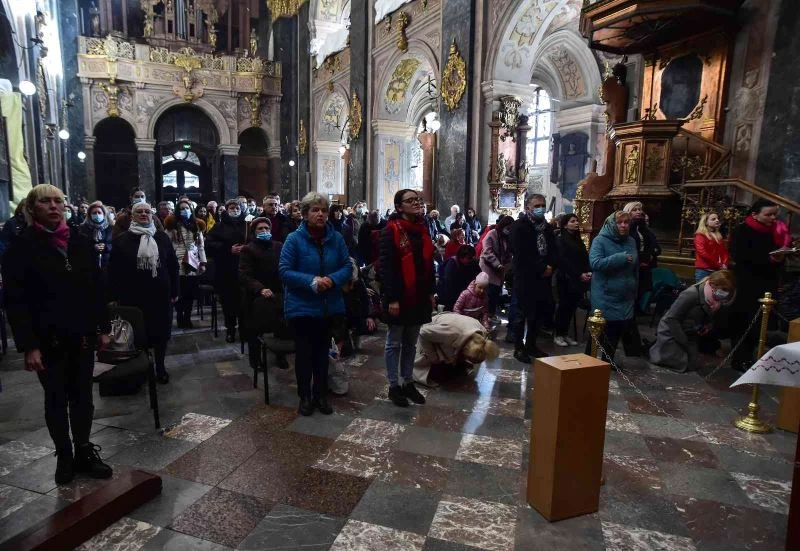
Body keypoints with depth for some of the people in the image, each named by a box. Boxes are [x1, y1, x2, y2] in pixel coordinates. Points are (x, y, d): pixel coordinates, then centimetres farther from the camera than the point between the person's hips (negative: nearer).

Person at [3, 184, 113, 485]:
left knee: (82, 396, 12)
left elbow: (96, 287, 7)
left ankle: (84, 451, 26)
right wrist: (28, 345, -14)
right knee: (56, 399, 11)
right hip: (49, 339, -3)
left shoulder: (80, 241, 4)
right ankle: (64, 456, 26)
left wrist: (103, 327, 5)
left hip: (82, 336, 3)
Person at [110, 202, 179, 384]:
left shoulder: (162, 238, 5)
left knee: (161, 332, 10)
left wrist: (175, 291, 3)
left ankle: (160, 367, 26)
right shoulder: (122, 240, 0)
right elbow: (114, 271, -1)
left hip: (161, 295, 2)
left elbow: (173, 265, 6)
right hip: (133, 297, -1)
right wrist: (117, 295, -6)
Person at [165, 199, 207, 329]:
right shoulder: (173, 225, 0)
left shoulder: (197, 225, 12)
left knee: (191, 293, 4)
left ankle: (187, 318, 17)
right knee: (180, 293, -1)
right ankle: (180, 318, 13)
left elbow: (201, 245, 13)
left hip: (194, 264, 3)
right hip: (178, 265, -3)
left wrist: (203, 263, 8)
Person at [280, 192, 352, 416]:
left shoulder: (336, 238, -1)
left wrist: (332, 279, -19)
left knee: (322, 351, 14)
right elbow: (285, 271, -13)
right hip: (302, 306, -3)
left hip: (329, 306, 3)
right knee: (304, 352, 7)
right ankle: (305, 396, 24)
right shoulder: (294, 239, -11)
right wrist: (312, 281, -24)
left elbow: (347, 267, 1)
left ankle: (321, 395, 28)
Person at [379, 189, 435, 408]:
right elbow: (386, 266, -16)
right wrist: (392, 298, -20)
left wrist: (430, 292, 10)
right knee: (394, 343, 7)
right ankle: (394, 386, 18)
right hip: (399, 297, -7)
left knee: (411, 343, 16)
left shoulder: (422, 229, 10)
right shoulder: (391, 230, -12)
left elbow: (428, 263, 14)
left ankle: (408, 383, 28)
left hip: (419, 296, 7)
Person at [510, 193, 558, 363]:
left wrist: (551, 267, -6)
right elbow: (522, 255, -16)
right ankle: (519, 348, 9)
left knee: (541, 313, 8)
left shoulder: (547, 227, 16)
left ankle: (531, 345, 23)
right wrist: (542, 268, -15)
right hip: (526, 278, -6)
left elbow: (554, 251, 14)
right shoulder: (519, 226, -7)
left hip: (544, 278, 7)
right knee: (525, 314, -3)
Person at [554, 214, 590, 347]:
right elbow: (564, 260, -14)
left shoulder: (578, 240, 16)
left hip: (578, 279, 6)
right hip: (566, 278, -6)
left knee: (572, 306, 7)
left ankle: (565, 333, 16)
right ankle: (558, 335, 7)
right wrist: (579, 274, -17)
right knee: (564, 306, -2)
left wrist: (588, 272, -7)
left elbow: (585, 258, 12)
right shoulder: (560, 239, -5)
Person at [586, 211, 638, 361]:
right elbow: (595, 263, -24)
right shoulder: (600, 241, -9)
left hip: (625, 297, 6)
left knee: (618, 330, 12)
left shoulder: (631, 241, 10)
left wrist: (634, 288, 23)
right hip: (605, 296, -6)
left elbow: (636, 268, 21)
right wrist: (620, 258, -25)